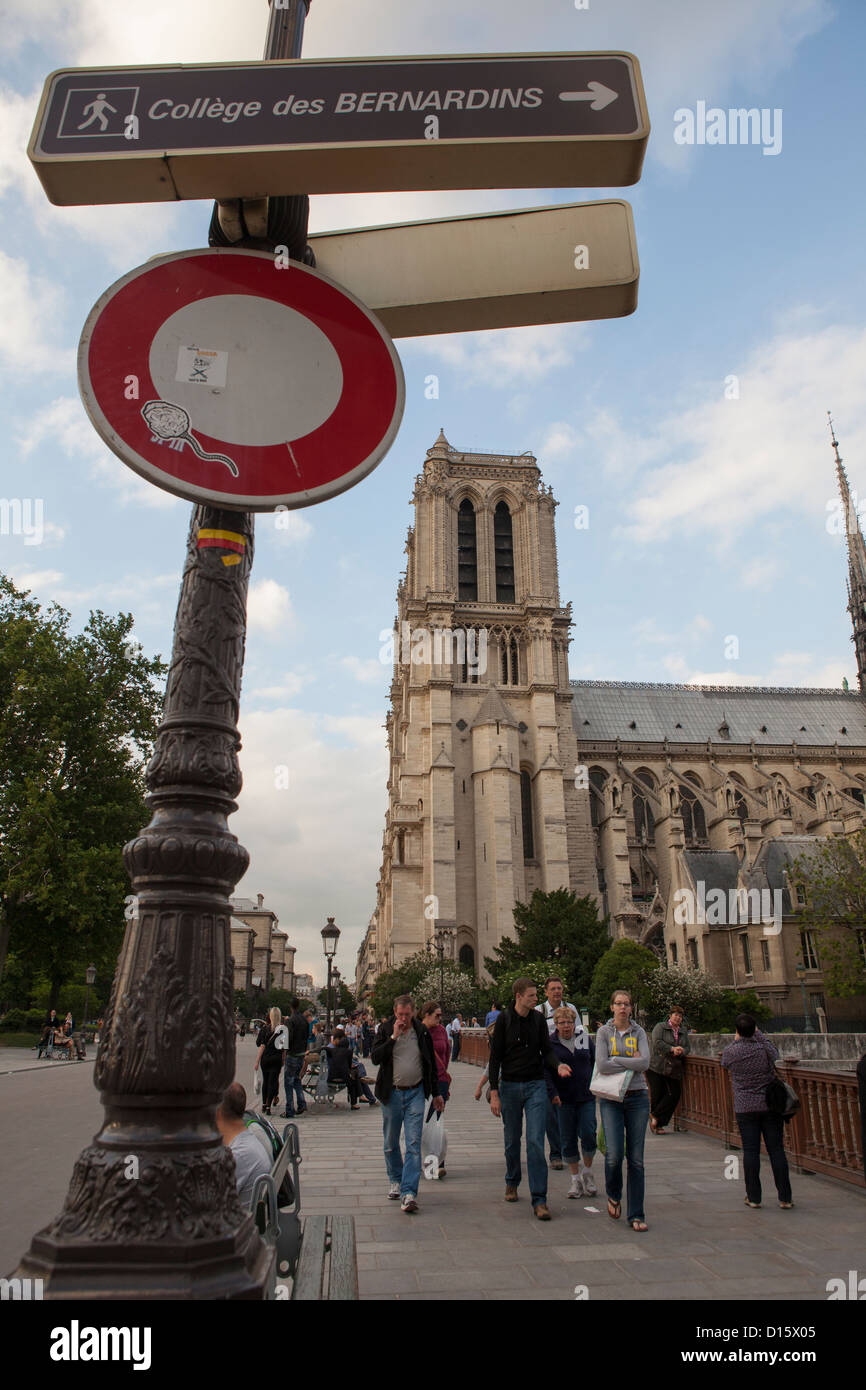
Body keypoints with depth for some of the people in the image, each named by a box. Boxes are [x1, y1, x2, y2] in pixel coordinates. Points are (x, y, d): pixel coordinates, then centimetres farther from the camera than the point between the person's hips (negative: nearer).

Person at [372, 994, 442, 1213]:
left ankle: (409, 1192, -9)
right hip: (391, 1094, 0)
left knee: (414, 1144, -8)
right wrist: (393, 1037, -20)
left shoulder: (422, 1032, 2)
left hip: (415, 1093, 0)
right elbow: (376, 1058, -14)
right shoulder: (385, 1030, -2)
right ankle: (395, 1180, 33)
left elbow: (430, 1063, 12)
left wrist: (436, 1093, 15)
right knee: (391, 1143, 12)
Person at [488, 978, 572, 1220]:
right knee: (512, 1140, 12)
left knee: (536, 1141, -7)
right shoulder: (504, 1020, -6)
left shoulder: (538, 1019, 2)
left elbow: (546, 1050, 8)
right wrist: (494, 1092, -7)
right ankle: (512, 1182, 37)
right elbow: (495, 1057, -4)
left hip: (536, 1086, 1)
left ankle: (539, 1199, -3)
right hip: (510, 1086, -1)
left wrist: (558, 1065, -14)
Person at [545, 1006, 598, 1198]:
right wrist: (552, 1093, -15)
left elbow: (596, 1063, 13)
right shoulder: (550, 1044, -1)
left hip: (587, 1096, 1)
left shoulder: (585, 1038, 6)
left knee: (588, 1134, -6)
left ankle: (588, 1172, 17)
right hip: (564, 1099, -1)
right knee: (568, 1139, 4)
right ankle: (575, 1179, 19)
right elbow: (546, 1071, -5)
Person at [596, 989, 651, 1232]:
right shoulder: (604, 1032, 2)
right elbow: (602, 1065, -10)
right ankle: (613, 1196, 19)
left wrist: (615, 1061, -10)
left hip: (638, 1097, 1)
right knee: (614, 1154, -11)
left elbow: (645, 1063, -9)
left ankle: (636, 1215, 13)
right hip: (611, 1099, -1)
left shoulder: (638, 1032, 6)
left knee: (636, 1159, 2)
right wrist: (631, 1062, -7)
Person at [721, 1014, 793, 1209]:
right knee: (776, 1149, 6)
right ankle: (785, 1197, 9)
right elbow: (775, 1052, 14)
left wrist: (736, 1040, 25)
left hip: (745, 1109, -1)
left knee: (750, 1151, 4)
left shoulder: (730, 1051, -6)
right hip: (770, 1105, 1)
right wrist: (758, 1033, 20)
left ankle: (753, 1197, 7)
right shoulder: (764, 1048, -9)